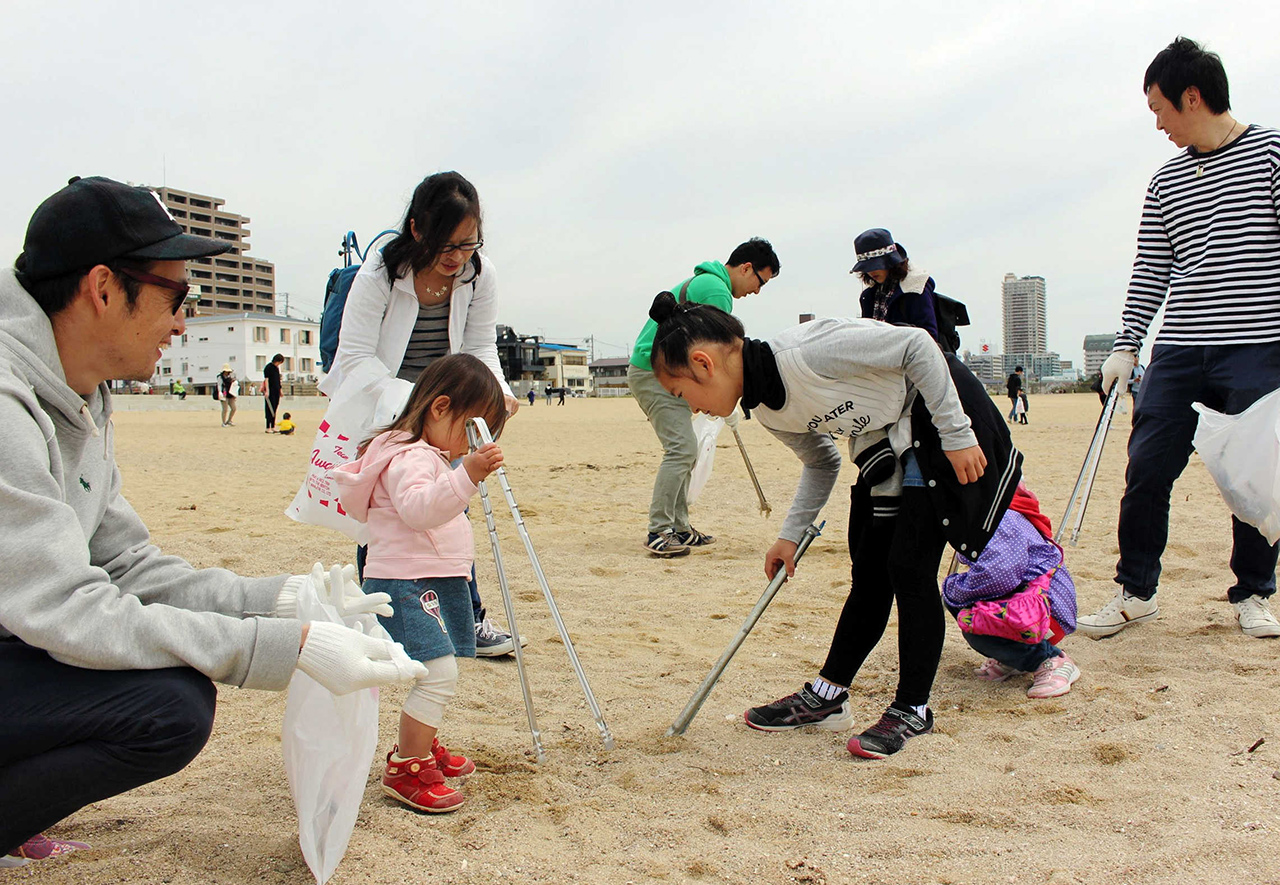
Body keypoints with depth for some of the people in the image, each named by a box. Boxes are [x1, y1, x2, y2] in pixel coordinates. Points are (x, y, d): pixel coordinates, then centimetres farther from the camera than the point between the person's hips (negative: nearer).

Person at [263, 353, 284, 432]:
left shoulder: (277, 368, 14)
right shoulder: (268, 367, -9)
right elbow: (266, 379, -14)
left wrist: (280, 390, 23)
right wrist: (267, 391, -21)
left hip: (276, 391, 8)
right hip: (270, 392, -8)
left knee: (275, 409, 9)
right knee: (269, 409, -6)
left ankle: (273, 427, 14)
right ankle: (268, 428, -5)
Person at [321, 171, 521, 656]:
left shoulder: (479, 274, -13)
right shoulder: (379, 272, -24)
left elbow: (481, 347, -5)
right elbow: (357, 356, -24)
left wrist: (494, 391, -26)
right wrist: (410, 402, -36)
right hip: (374, 407, -3)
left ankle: (468, 617, 8)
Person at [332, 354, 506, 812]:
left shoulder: (431, 457, 19)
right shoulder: (409, 458, -17)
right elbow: (417, 508, -37)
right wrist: (466, 476, -48)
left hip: (436, 581, 11)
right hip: (404, 583, -11)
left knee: (437, 673, 19)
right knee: (439, 672, -18)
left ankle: (420, 748, 37)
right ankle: (404, 770, -9)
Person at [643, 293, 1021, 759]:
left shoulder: (803, 352, -33)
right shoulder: (765, 409, -5)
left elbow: (917, 346, -27)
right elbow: (821, 462, 10)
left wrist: (956, 436, -23)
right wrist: (791, 534, 3)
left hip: (937, 421, -8)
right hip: (884, 445, 8)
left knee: (908, 567, -9)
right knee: (870, 572, 10)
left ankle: (912, 710, 4)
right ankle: (827, 695, 18)